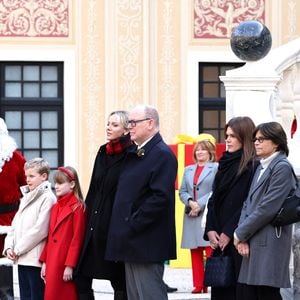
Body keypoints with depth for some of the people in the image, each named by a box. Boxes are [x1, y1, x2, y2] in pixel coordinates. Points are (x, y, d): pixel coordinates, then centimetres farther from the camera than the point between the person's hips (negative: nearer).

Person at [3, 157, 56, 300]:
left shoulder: (47, 198, -9)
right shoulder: (26, 197, 18)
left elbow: (40, 229, -16)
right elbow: (15, 224, 17)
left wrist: (18, 249, -11)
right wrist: (9, 246, 1)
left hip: (36, 260, -8)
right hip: (22, 260, 8)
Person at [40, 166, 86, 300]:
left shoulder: (77, 208, -9)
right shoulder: (55, 207, 15)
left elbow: (77, 239, -13)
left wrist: (70, 265, -16)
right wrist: (44, 262, 11)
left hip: (65, 264, -7)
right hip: (52, 263, 7)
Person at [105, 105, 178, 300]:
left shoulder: (163, 155, -11)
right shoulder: (134, 154, 17)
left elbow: (160, 196, -20)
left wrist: (133, 224, -18)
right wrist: (123, 227, 9)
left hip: (147, 244, -10)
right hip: (131, 243, 10)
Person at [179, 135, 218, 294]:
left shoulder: (216, 168, 0)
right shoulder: (188, 169, 18)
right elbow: (182, 191, 13)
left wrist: (200, 205, -14)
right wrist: (190, 202, -8)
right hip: (191, 216, 6)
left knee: (211, 252, -9)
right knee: (195, 253, 5)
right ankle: (198, 285, 8)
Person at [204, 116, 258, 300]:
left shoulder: (253, 166, -8)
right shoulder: (225, 164, 15)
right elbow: (214, 200, 14)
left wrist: (229, 233, -13)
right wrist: (210, 230, 1)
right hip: (219, 239, 7)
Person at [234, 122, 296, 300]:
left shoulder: (282, 168, -8)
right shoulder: (261, 168, 19)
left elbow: (268, 208, -15)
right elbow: (248, 203, 14)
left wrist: (240, 233, -8)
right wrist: (243, 238, 0)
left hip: (270, 245, -8)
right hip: (253, 245, 8)